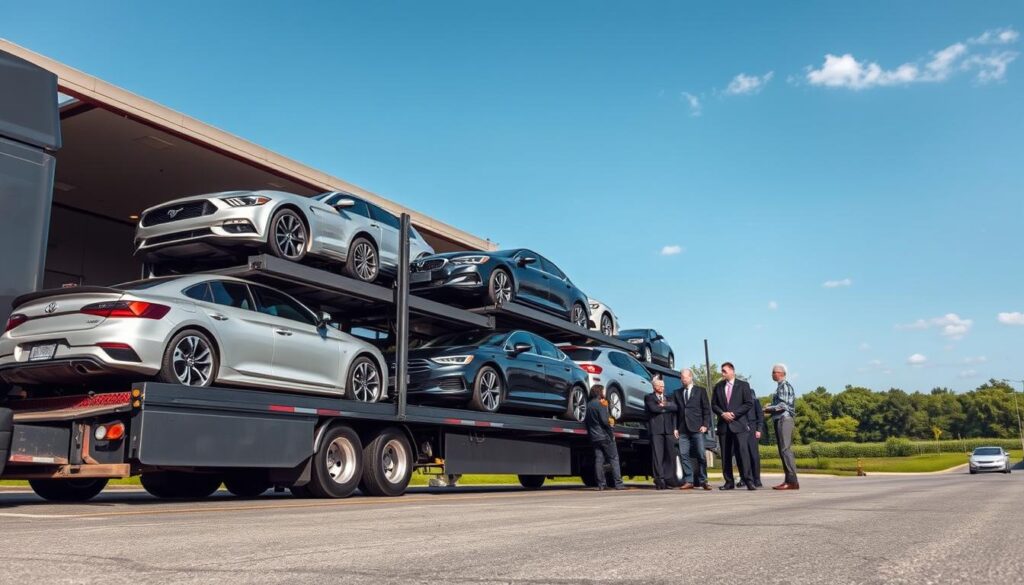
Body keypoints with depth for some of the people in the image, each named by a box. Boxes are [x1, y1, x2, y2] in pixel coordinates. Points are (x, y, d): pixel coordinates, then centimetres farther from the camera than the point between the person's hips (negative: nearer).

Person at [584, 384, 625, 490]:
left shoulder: (588, 405, 12)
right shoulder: (600, 404, -12)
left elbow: (586, 421, 16)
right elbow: (605, 421, -17)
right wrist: (612, 434, -10)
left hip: (594, 437, 7)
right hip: (604, 436, -7)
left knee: (598, 460, 6)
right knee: (614, 459, -2)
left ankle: (601, 485, 4)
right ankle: (618, 483, -5)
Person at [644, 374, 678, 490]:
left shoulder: (668, 398, 24)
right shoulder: (649, 397, 10)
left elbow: (675, 408, 6)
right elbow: (653, 408, -9)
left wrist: (664, 405, -3)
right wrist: (666, 408, 4)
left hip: (669, 429, 5)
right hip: (656, 429, -5)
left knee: (670, 454, -1)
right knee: (657, 455, -9)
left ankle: (667, 479, 5)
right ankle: (660, 480, -10)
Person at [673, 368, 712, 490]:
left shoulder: (700, 391, 8)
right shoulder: (677, 393, 16)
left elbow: (707, 409, 5)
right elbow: (675, 411, 13)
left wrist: (705, 425, -6)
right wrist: (675, 427, 4)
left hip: (697, 428, -3)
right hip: (683, 429, 3)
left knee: (701, 455, -4)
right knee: (684, 455, -2)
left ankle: (703, 481, 5)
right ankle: (689, 481, 3)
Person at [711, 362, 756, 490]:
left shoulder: (743, 385, 4)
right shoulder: (718, 386, 13)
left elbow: (749, 403, -2)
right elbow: (714, 405, 12)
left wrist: (734, 413, -10)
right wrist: (722, 414, -7)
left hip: (739, 424, -3)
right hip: (723, 425, 4)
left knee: (742, 452, -11)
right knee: (725, 455, 3)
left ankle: (748, 481, -9)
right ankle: (729, 482, 8)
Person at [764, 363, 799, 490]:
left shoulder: (785, 386, -10)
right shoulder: (781, 386, 19)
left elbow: (783, 405, -18)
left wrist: (769, 409, -9)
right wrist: (770, 407, 6)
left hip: (784, 420, -10)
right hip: (779, 421, 10)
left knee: (785, 450, -12)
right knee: (783, 451, 9)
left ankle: (792, 481, -13)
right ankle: (789, 480, 12)